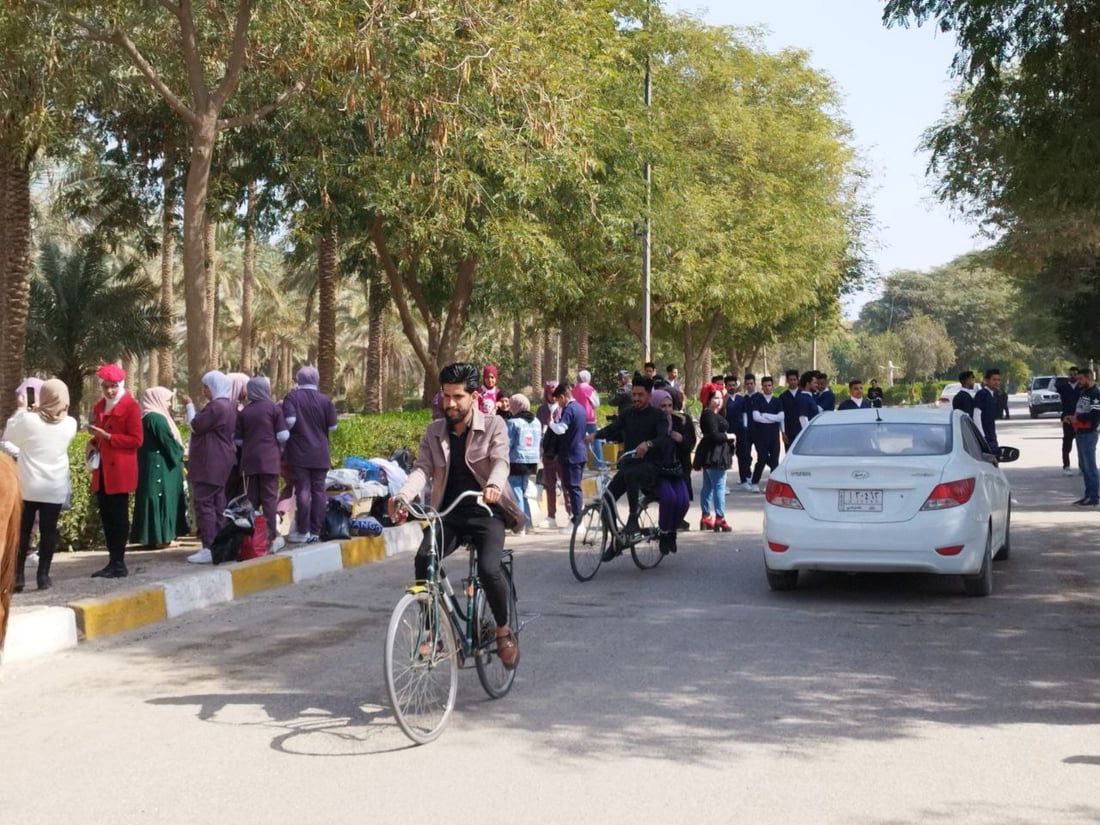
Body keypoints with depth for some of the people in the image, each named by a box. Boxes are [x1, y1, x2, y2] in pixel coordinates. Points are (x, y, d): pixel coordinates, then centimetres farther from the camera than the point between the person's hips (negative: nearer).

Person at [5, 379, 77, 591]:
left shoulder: (28, 420, -13)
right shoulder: (69, 424, -5)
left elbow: (8, 437, 5)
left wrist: (20, 409, 10)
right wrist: (38, 410, 18)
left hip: (27, 487, -1)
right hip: (54, 489, 1)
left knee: (22, 531, 8)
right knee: (48, 532, 7)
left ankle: (17, 577, 7)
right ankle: (43, 576, 5)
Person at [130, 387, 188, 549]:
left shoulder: (148, 417, 15)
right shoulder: (157, 418, -15)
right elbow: (169, 442, -15)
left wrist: (177, 452, 15)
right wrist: (179, 453, 2)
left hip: (151, 466, 10)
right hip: (161, 466, -10)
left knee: (153, 498, 10)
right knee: (162, 498, -6)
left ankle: (151, 536, 12)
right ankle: (160, 536, -4)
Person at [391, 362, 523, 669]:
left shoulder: (493, 426, -1)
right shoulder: (434, 432, 9)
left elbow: (500, 461, -17)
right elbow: (422, 468, -4)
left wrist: (494, 486, -42)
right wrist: (403, 496, -25)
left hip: (486, 512, -3)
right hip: (448, 513, 3)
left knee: (488, 568, -27)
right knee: (423, 560, -25)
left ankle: (503, 630, 0)